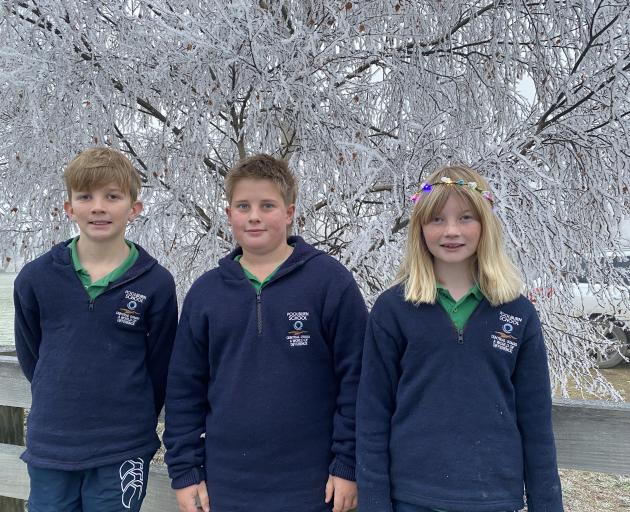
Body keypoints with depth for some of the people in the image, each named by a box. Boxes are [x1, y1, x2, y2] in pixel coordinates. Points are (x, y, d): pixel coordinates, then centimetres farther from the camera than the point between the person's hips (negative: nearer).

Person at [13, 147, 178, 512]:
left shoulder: (156, 283, -8)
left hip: (121, 454, -1)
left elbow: (160, 366, 2)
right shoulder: (36, 277, -3)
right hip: (49, 449, 2)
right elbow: (30, 352, 10)